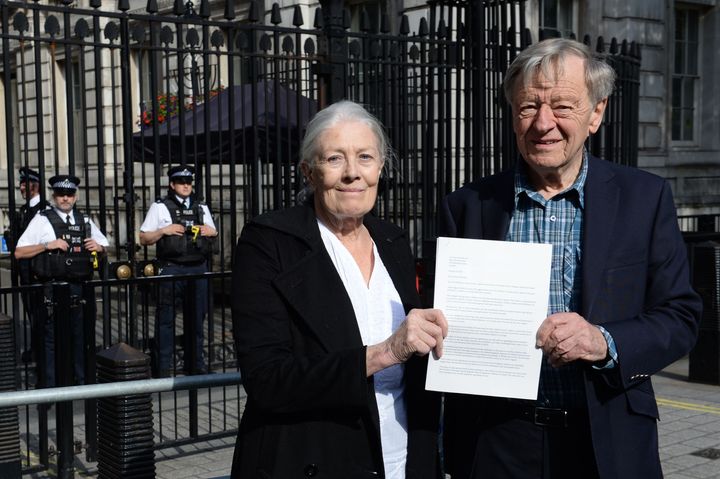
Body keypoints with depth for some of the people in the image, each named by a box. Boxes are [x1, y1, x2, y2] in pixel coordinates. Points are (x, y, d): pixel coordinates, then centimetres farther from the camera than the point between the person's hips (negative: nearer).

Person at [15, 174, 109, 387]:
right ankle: (51, 388, 8)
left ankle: (83, 382, 21)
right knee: (53, 338, 0)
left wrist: (98, 247, 0)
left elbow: (106, 247, 23)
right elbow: (19, 252, -3)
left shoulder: (85, 220, 15)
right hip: (53, 288, -4)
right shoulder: (42, 220, 1)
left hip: (81, 289, 4)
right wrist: (47, 245, -14)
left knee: (81, 337, 10)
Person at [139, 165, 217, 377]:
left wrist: (211, 232, 4)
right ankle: (163, 368, 3)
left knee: (196, 318, 9)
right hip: (171, 269, -4)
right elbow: (143, 239, 5)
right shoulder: (160, 207, 5)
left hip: (198, 268, 4)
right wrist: (164, 231, -10)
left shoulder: (201, 207, 18)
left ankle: (195, 364, 19)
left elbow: (213, 232, 27)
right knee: (166, 319, -3)